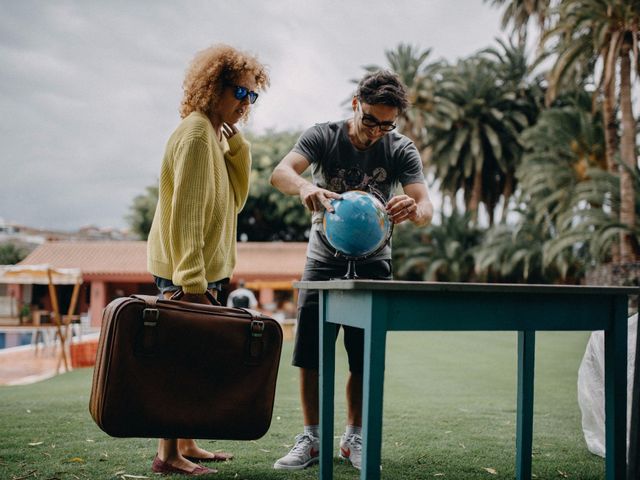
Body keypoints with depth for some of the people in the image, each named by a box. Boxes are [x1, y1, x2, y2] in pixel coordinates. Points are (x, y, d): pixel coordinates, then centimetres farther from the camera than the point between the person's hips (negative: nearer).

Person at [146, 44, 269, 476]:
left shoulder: (217, 135, 16)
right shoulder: (197, 133, -15)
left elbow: (235, 199, 12)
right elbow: (185, 211, -21)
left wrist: (237, 144, 2)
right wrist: (192, 280, -24)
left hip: (201, 270, 10)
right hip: (186, 270, -10)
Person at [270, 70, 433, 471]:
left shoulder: (402, 150, -8)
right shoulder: (323, 137, -10)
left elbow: (426, 208, -18)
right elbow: (281, 173, -27)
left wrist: (413, 210, -44)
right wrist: (305, 187, -51)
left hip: (372, 261, 0)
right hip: (324, 258, 0)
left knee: (364, 359, 2)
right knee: (310, 354, -2)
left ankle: (354, 438, 17)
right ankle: (311, 440, 9)